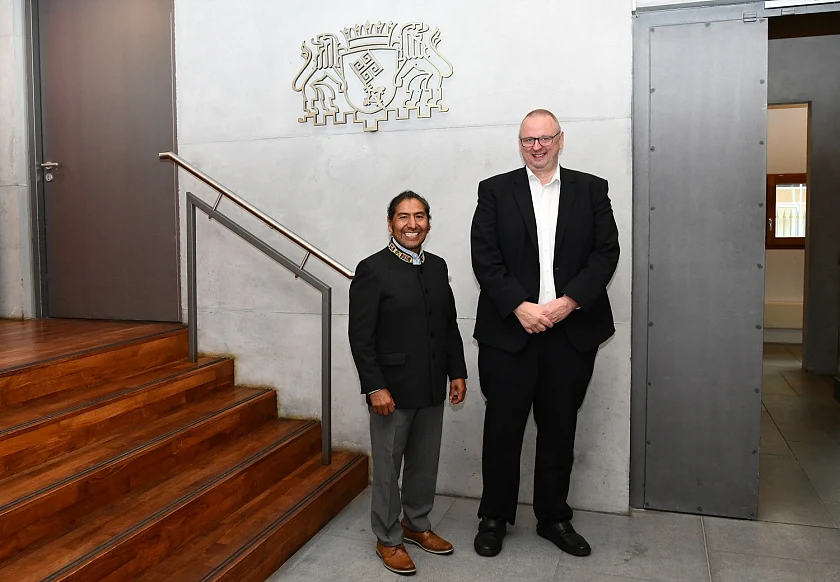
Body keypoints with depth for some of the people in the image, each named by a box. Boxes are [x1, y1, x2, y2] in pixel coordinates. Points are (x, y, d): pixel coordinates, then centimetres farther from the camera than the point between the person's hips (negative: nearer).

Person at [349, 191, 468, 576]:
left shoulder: (438, 266, 7)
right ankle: (388, 539, 27)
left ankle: (416, 525, 38)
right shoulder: (372, 270, -11)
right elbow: (361, 336, -13)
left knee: (425, 464, 18)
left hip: (432, 389, 6)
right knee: (388, 468, 9)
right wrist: (375, 387, -17)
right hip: (392, 390, -5)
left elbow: (449, 325, 11)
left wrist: (457, 372, 7)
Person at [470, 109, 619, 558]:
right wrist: (520, 307, -14)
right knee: (503, 428, 7)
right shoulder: (495, 191, 5)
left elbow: (606, 252, 0)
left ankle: (554, 517, 28)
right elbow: (485, 258, -4)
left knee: (559, 430, 12)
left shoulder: (591, 190, 8)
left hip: (572, 331, 2)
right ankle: (494, 517, 24)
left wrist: (568, 302, -13)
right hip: (509, 330, -1)